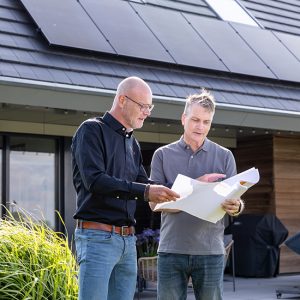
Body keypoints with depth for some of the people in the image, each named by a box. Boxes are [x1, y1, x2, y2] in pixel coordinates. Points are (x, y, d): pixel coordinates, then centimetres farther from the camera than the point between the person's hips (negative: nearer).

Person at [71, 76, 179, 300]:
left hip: (128, 239, 8)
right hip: (97, 236, -7)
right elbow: (94, 180, -18)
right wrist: (145, 191, -25)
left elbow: (144, 186, 19)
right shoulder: (92, 130, -5)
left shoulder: (133, 143, 19)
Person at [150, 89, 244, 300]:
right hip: (171, 250, 0)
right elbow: (154, 202, -1)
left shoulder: (224, 156, 9)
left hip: (210, 251, 0)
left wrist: (236, 207, -20)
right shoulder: (163, 155, 7)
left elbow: (235, 200, 6)